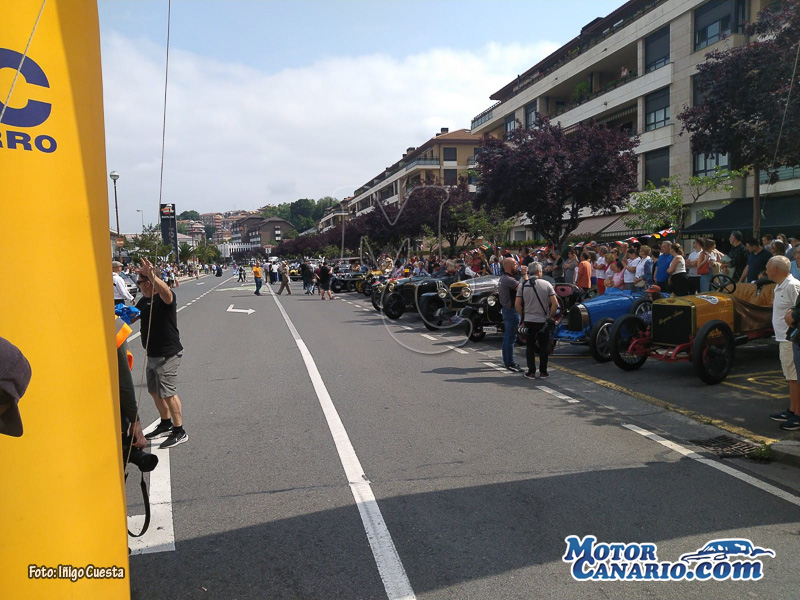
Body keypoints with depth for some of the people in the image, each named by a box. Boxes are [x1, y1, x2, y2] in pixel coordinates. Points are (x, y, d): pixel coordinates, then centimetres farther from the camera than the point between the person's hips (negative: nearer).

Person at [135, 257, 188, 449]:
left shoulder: (165, 297, -17)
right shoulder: (144, 300, 12)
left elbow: (166, 291, -41)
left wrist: (151, 276, -57)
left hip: (168, 355, -10)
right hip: (152, 355, 10)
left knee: (168, 393, -6)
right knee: (155, 391, 19)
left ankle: (179, 432, 5)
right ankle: (166, 424, 35)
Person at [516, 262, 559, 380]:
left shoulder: (522, 285, -3)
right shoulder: (546, 284, -6)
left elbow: (518, 305, -4)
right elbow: (555, 303, -9)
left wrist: (523, 316, 9)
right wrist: (551, 316, 3)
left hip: (529, 321, 1)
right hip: (544, 321, -1)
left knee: (530, 346, 9)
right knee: (544, 347, 10)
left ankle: (531, 372, 9)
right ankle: (543, 372, 13)